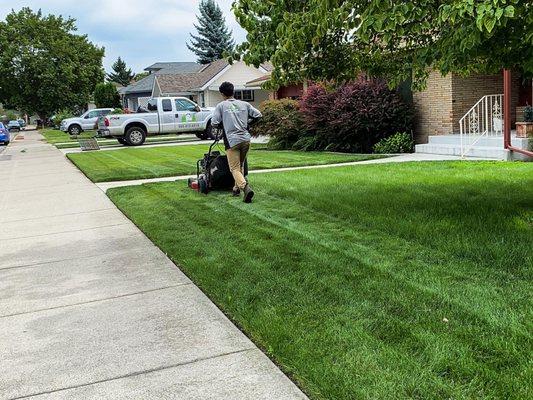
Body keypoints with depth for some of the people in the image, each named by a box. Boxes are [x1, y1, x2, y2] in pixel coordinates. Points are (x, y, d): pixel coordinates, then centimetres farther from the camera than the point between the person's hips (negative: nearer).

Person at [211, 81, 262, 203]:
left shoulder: (221, 105, 1)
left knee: (235, 168, -3)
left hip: (232, 140, -4)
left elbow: (214, 123, -4)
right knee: (241, 166, 21)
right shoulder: (244, 104, 10)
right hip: (246, 139, 4)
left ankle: (245, 187, -25)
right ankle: (237, 188, 30)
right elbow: (258, 115, 10)